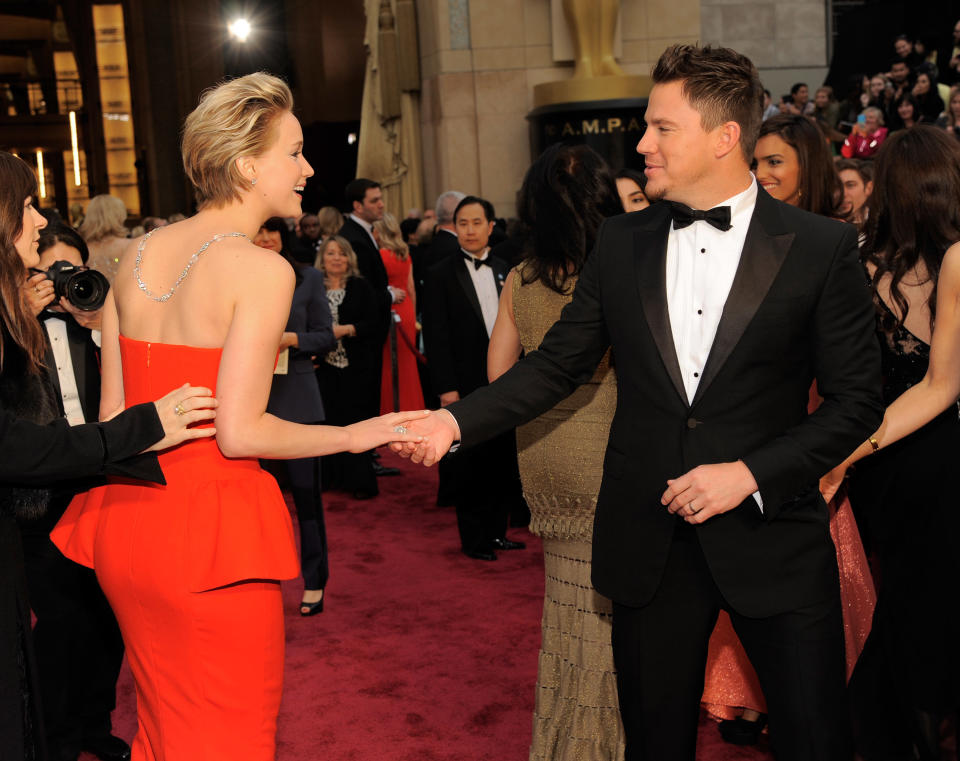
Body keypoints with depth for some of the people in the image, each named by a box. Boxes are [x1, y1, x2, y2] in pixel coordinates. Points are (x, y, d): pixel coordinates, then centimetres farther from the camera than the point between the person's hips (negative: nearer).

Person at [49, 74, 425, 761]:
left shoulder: (140, 254, 7)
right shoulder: (262, 270, -14)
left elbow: (113, 414, 9)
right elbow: (240, 432, -18)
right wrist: (355, 435, -6)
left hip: (129, 517, 7)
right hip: (212, 527, -7)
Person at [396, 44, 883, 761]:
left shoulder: (822, 247, -6)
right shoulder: (623, 242, 4)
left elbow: (857, 398, -4)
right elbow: (558, 363, 6)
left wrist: (751, 474, -14)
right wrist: (456, 421, -6)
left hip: (772, 535, -2)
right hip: (649, 537, 3)